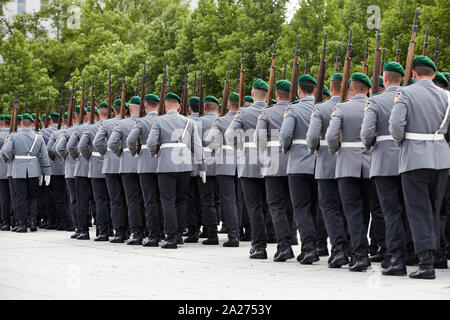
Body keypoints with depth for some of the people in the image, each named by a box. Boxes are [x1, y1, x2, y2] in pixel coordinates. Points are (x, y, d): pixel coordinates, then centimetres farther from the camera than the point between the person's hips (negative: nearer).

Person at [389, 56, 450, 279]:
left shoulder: (405, 93, -5)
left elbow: (395, 124, -16)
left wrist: (400, 142, 2)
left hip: (415, 158, -4)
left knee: (419, 211, -3)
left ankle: (426, 263, -10)